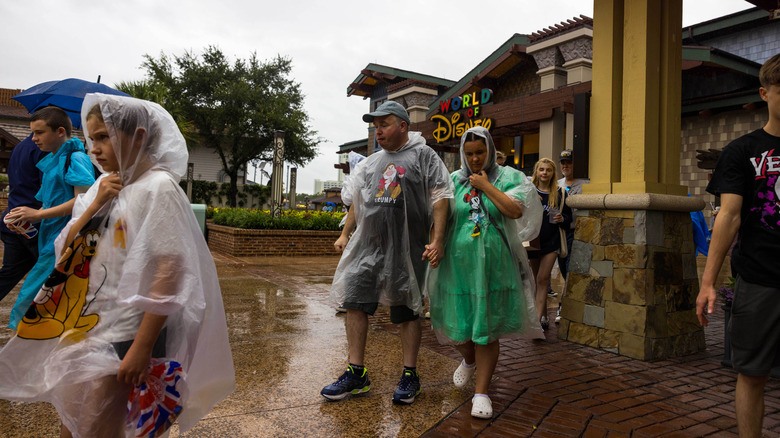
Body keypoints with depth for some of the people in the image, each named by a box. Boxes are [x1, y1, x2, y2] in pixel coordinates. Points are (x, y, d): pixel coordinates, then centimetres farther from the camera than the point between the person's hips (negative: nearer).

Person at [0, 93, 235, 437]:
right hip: (80, 324, 8)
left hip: (121, 333, -8)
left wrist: (143, 347, -23)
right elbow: (65, 248, 7)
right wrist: (96, 205, -10)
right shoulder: (105, 185, 9)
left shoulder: (158, 187, -15)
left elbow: (170, 270, -22)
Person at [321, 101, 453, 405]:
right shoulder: (371, 163, 18)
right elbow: (355, 202, 23)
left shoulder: (424, 156, 1)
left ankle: (410, 375, 18)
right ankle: (357, 374, 11)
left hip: (406, 248, -5)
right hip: (367, 245, 5)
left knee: (406, 311, 4)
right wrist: (345, 235, 15)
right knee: (355, 303, 0)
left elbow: (440, 198, -6)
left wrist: (437, 240, -15)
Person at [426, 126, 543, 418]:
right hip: (458, 263, 3)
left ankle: (481, 392, 11)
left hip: (493, 265, -2)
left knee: (487, 329, 0)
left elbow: (516, 210, -14)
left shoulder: (508, 177, 3)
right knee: (457, 323, 9)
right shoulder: (454, 181, 9)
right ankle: (469, 360, 43)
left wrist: (486, 186, -10)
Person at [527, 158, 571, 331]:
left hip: (551, 241, -2)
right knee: (537, 280, 11)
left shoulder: (560, 193, 3)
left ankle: (537, 318, -10)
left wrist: (562, 219, -12)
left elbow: (568, 216, 9)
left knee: (542, 279, -9)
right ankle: (544, 317, 25)